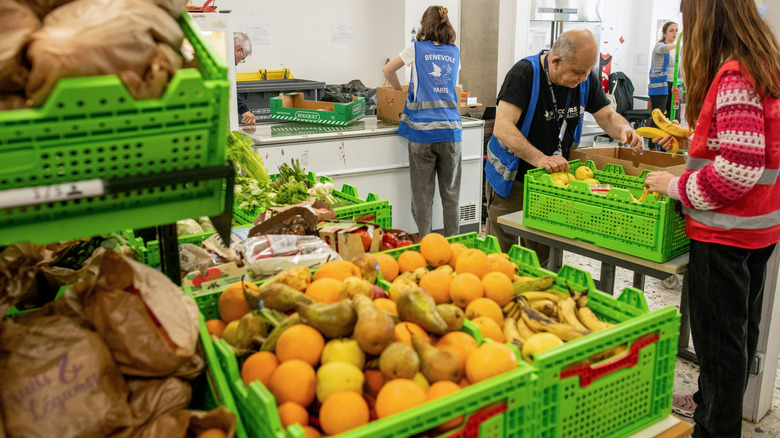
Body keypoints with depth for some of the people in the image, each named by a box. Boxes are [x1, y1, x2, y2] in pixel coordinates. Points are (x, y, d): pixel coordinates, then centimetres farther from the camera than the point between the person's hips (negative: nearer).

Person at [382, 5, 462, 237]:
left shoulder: (417, 48, 3)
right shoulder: (454, 52, 14)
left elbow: (388, 70, 13)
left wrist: (399, 89, 30)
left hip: (422, 130, -3)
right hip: (450, 129, 3)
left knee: (422, 192, 2)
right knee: (451, 192, 8)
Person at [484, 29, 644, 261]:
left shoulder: (586, 78, -2)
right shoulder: (524, 73, -21)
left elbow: (607, 116, 6)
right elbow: (502, 128, -29)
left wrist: (625, 131, -18)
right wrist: (540, 159, -42)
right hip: (513, 179, -5)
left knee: (542, 257, 12)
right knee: (501, 256, 1)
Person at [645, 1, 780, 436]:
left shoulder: (733, 76, -22)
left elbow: (739, 168, -27)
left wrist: (676, 186, -16)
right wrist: (689, 138, 20)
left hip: (725, 232, -10)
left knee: (719, 335, 3)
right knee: (740, 326, 21)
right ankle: (712, 401, 40)